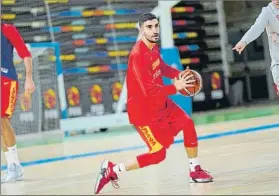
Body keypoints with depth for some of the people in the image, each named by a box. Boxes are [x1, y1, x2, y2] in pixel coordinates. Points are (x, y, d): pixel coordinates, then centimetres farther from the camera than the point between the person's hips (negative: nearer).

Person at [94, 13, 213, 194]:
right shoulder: (138, 54, -28)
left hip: (160, 103, 9)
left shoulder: (154, 47, 0)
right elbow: (149, 90, -32)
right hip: (143, 110, -9)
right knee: (158, 154, -5)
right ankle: (113, 169, 6)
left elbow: (162, 68, 22)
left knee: (188, 124, 7)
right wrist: (175, 87, -27)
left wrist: (179, 74, 4)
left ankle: (195, 171, 22)